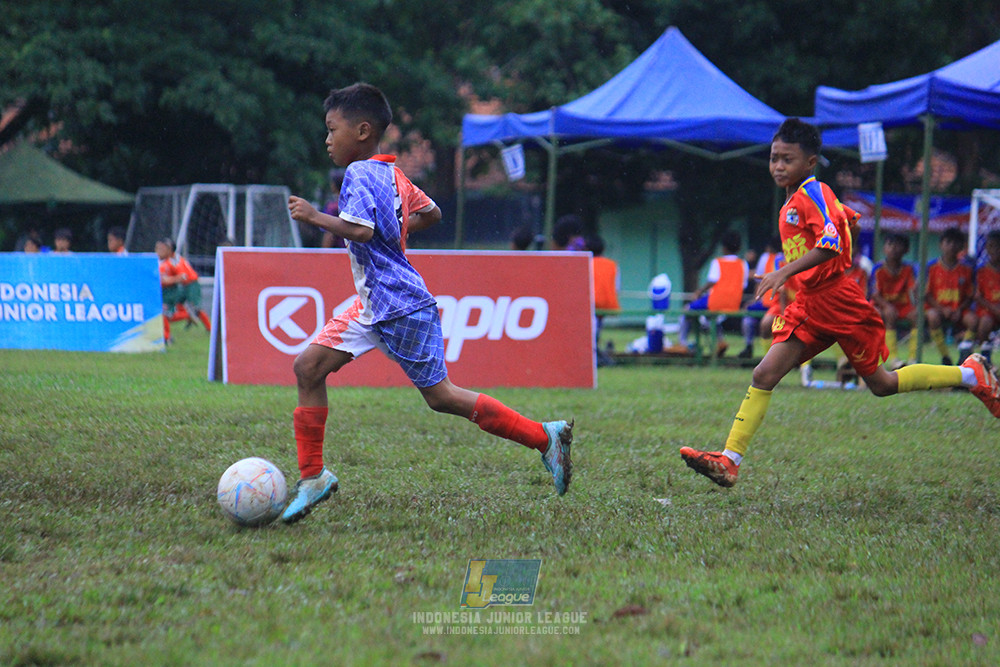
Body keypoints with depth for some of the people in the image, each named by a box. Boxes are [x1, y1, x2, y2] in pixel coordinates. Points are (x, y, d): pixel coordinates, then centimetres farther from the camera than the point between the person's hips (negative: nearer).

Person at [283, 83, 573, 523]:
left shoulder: (360, 173, -16)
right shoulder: (393, 174, 12)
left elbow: (360, 230, -30)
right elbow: (431, 213, 25)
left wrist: (316, 217, -20)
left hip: (401, 307, -10)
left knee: (440, 396, -2)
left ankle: (545, 437, 6)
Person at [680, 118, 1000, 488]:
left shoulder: (814, 194, -14)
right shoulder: (794, 199, 13)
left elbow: (831, 244, -28)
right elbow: (849, 217, 27)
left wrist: (785, 272, -35)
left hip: (837, 301, -8)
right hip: (808, 304, 8)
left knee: (880, 384, 4)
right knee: (764, 376, -7)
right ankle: (729, 460, -11)